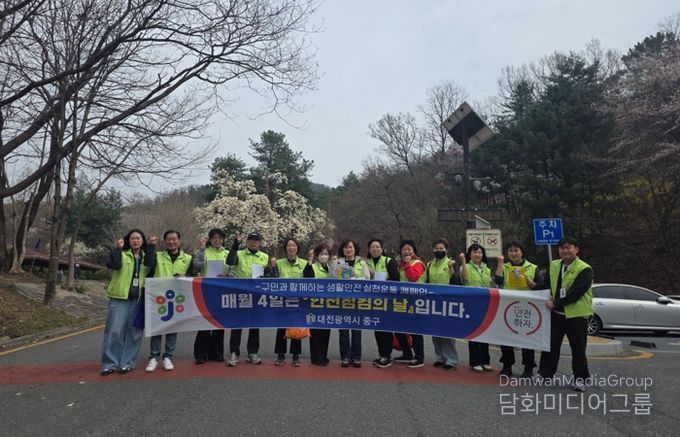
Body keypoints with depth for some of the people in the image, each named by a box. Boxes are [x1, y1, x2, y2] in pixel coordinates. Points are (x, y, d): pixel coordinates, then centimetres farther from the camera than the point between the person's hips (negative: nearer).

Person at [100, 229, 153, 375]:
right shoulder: (121, 254, 4)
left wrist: (151, 248, -8)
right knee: (115, 330, -3)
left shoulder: (147, 256, 12)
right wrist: (118, 248, -10)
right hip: (120, 297, -2)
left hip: (139, 299, 3)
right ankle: (110, 363, 8)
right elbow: (113, 265, -17)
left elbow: (151, 269, -10)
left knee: (134, 331, 5)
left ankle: (127, 362, 15)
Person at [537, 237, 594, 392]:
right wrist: (549, 298, 1)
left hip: (576, 314, -5)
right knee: (550, 344, 11)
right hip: (556, 313, 5)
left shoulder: (585, 269, -10)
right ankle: (545, 372, 22)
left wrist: (556, 303, -18)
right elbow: (546, 284, 19)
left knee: (578, 348, 5)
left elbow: (575, 292, -20)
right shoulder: (553, 266, 9)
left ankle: (580, 378, 19)